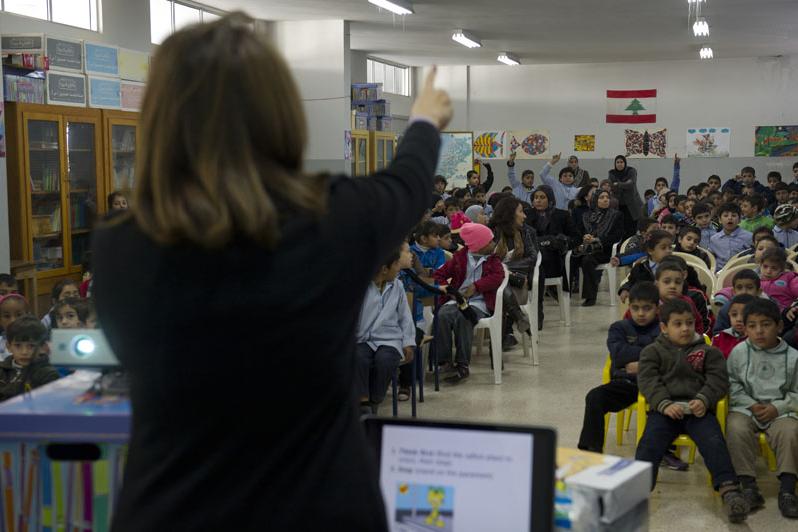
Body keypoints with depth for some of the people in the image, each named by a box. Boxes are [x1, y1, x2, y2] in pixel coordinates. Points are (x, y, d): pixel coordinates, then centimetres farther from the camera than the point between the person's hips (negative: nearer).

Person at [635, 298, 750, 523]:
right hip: (664, 409, 0)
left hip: (699, 409, 1)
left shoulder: (708, 352, 19)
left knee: (714, 442, -26)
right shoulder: (652, 351, 16)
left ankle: (729, 489, -35)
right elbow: (647, 380, 2)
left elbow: (718, 380, 7)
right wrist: (665, 404, -16)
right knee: (650, 443, -27)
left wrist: (703, 400, -14)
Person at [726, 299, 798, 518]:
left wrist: (778, 407, -11)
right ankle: (748, 486, -22)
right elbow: (732, 385, 3)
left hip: (780, 411, 0)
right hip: (745, 409, 0)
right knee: (736, 429, -30)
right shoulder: (738, 352, 0)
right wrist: (752, 405, -10)